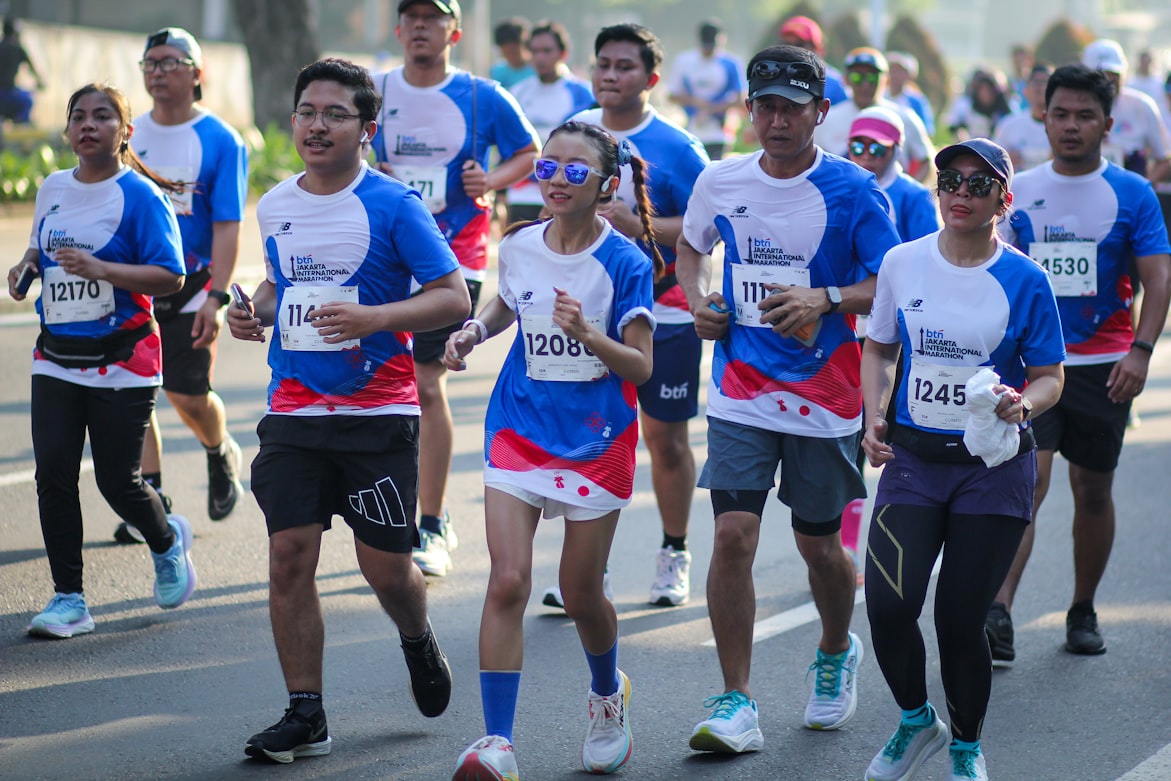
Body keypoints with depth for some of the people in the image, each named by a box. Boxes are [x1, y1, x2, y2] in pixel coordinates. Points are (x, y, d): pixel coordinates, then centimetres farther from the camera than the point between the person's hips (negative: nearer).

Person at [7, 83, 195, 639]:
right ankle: (68, 599, 3)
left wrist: (101, 269, -27)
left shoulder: (140, 196, -10)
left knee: (118, 482, -1)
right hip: (56, 358, 5)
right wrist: (27, 264, 3)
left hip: (121, 362, -5)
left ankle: (168, 543, 33)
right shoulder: (52, 189, 9)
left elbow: (170, 277, -16)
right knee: (53, 473, -5)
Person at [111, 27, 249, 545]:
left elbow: (227, 226, -9)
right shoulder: (129, 135, 8)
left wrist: (216, 297, -16)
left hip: (191, 287, -4)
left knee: (188, 394, -3)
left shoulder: (220, 141, -5)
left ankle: (221, 453, 30)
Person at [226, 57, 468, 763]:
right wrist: (255, 311, 5)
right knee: (290, 554, -5)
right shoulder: (276, 206, 9)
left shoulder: (393, 205, -8)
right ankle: (306, 716, 2)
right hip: (294, 410, 4)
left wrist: (372, 317, -23)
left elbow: (454, 297, -9)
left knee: (385, 566, 1)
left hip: (378, 413, -4)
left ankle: (419, 641, 36)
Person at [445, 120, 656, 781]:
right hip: (520, 430, 2)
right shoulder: (519, 247, 1)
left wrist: (588, 334, -30)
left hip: (597, 441, -2)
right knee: (508, 582, -13)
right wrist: (474, 330, 5)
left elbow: (641, 366, -13)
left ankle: (609, 694, 41)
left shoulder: (625, 262, -11)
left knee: (581, 594, 9)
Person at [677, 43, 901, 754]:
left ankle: (837, 654, 41)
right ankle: (737, 703, -5)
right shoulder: (720, 182, 3)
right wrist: (698, 301, 3)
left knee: (819, 543, 10)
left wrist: (825, 301, -23)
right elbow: (691, 245, 23)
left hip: (825, 396, -1)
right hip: (740, 393, 2)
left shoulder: (853, 190, -7)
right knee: (733, 534, -12)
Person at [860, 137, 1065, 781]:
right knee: (888, 604, -14)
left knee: (960, 619, 1)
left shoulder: (1024, 280, -5)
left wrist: (1023, 402, -20)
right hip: (913, 460, 2)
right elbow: (879, 347, 15)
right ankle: (916, 721, 15)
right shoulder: (902, 263, 2)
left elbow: (1050, 376, 2)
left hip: (994, 467, -2)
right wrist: (873, 417, -1)